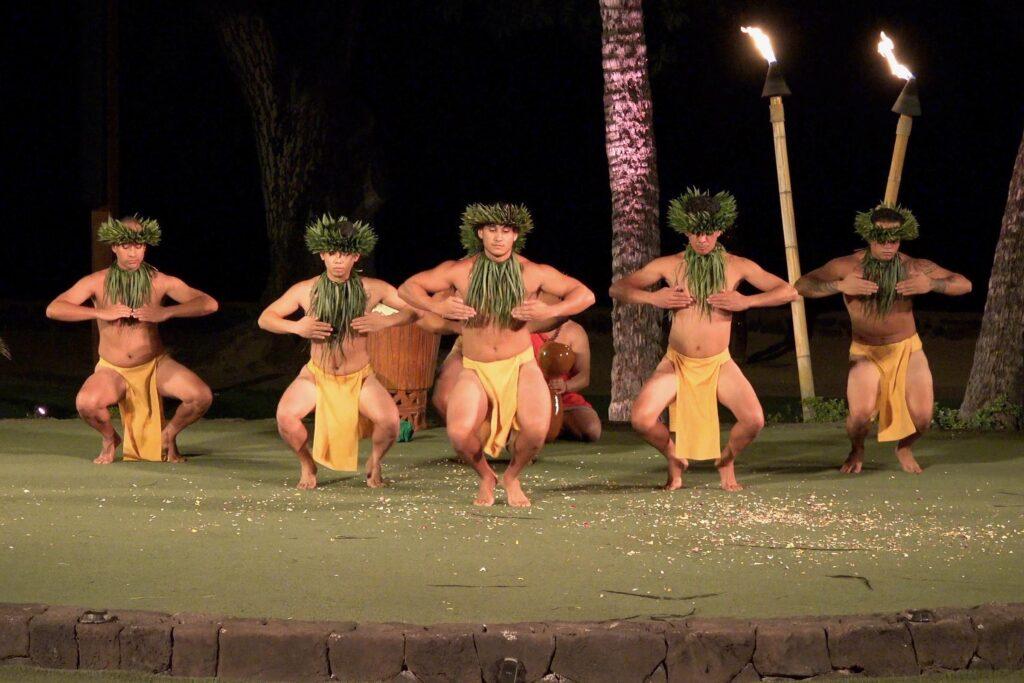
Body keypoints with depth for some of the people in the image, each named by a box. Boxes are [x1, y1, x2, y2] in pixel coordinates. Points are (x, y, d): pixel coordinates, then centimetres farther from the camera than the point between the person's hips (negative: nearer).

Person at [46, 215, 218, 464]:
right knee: (86, 403, -33)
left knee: (202, 396, -23)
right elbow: (53, 309, -17)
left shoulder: (160, 282, -8)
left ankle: (168, 435, 9)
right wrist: (100, 313, -28)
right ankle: (110, 439, 3)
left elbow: (209, 304, -16)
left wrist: (166, 312, -31)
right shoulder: (97, 282, -8)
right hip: (113, 370, -1)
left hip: (156, 365, 1)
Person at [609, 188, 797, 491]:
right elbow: (617, 289, 1)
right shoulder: (669, 265, -3)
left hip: (719, 364, 0)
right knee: (642, 419, -22)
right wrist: (652, 298, -17)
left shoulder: (737, 266, -3)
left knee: (754, 420, -22)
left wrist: (747, 301, -18)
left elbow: (788, 292, -3)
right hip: (676, 362, 0)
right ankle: (675, 460, 11)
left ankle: (725, 461, 12)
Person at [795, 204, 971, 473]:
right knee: (860, 413, -23)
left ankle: (904, 448, 28)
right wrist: (840, 285, -35)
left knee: (922, 417, -10)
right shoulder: (848, 266, -15)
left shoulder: (914, 267, -11)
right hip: (866, 352, -2)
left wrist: (931, 285, -29)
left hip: (907, 349, 2)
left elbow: (964, 284, -9)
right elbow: (802, 286, -19)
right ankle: (856, 451, 15)